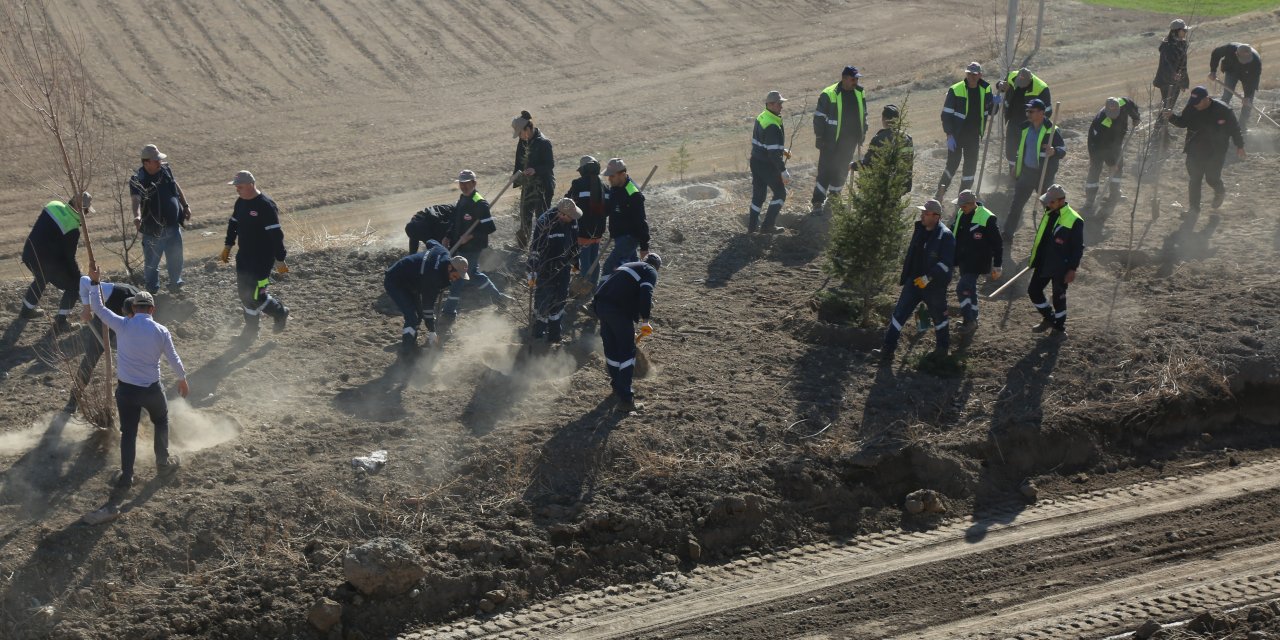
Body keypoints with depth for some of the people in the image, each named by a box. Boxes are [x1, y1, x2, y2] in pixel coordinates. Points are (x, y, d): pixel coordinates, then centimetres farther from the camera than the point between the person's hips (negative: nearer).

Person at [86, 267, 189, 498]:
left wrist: (95, 281, 6)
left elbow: (98, 308, 0)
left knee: (128, 433, 12)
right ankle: (163, 463, 35)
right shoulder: (161, 331, -9)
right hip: (151, 390, -1)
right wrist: (182, 379, 19)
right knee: (161, 421, 27)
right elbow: (173, 359, 2)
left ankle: (126, 479, 12)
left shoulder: (123, 325, -11)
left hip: (125, 389, 1)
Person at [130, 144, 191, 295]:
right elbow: (136, 199, -37)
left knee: (176, 259, 17)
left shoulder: (165, 169, -2)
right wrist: (137, 216, -55)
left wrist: (185, 206, 19)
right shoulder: (138, 180, -20)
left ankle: (175, 284, 38)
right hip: (153, 230, -5)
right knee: (151, 262, 8)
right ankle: (152, 291, 26)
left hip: (173, 225, 5)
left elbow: (176, 187, 16)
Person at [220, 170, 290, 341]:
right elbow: (233, 224, 21)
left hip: (262, 258, -8)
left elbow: (276, 234, -21)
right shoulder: (240, 202, 5)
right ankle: (251, 330, 24)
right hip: (244, 256, 8)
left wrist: (280, 260, -20)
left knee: (255, 295, -6)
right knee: (245, 293, 11)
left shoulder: (266, 205, -21)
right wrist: (227, 246, 19)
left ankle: (280, 313, 20)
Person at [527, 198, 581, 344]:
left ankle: (554, 334, 28)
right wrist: (532, 274, -20)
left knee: (560, 300, 14)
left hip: (563, 268, 6)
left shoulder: (572, 221, -7)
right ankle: (538, 333, 20)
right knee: (543, 301, -1)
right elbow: (534, 249, -22)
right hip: (546, 270, -6)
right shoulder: (544, 223, -26)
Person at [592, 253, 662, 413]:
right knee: (627, 352, 0)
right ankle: (625, 399, -3)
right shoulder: (650, 272, 9)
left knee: (611, 349, 21)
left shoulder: (628, 266, 32)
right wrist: (645, 320, -12)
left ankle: (617, 386, 37)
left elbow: (605, 283, 32)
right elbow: (646, 293, -10)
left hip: (600, 304, 7)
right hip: (619, 310, -7)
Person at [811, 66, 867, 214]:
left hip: (850, 141, 6)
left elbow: (863, 115, 18)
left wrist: (862, 133, 16)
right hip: (831, 141, -6)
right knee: (826, 170, -4)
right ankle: (818, 202, 3)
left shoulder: (860, 93, 5)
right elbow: (819, 117, -8)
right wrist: (819, 138, -9)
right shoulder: (829, 95, -13)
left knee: (842, 170, 11)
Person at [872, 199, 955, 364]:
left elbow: (946, 263, -23)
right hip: (914, 281, 6)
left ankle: (943, 347, 36)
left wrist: (928, 278, -28)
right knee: (899, 313, 1)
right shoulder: (919, 230, 4)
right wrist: (904, 276, 19)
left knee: (938, 316, 13)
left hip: (934, 285, -6)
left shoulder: (945, 236, -19)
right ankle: (888, 349, 3)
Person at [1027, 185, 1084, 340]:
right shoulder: (1049, 214, 5)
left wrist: (1072, 269, -16)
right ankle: (1049, 318, 33)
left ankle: (1059, 329, 22)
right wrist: (1035, 258, 19)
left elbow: (1078, 248, -15)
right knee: (1033, 290, 12)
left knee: (1058, 297, 4)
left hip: (1061, 267, -8)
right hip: (1043, 263, 8)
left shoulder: (1074, 221, -18)